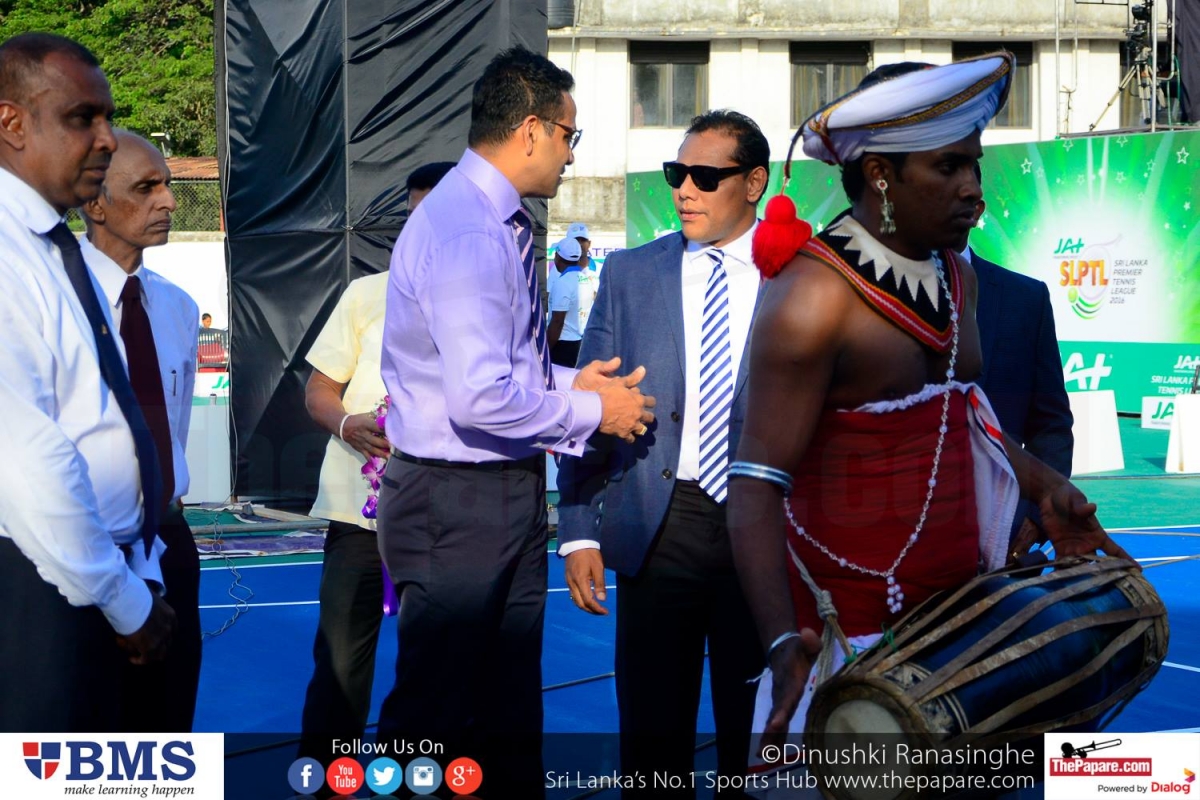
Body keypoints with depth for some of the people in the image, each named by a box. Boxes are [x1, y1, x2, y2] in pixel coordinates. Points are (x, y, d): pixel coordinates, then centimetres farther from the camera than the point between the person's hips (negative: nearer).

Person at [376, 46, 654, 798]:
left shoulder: (499, 221, 8)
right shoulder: (464, 230, -22)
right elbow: (482, 399, -27)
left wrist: (569, 382, 4)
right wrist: (591, 411, -14)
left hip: (510, 491, 10)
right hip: (455, 500, -10)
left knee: (511, 707, 17)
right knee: (433, 709, 2)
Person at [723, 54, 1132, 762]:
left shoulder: (956, 278, 8)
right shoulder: (814, 299, -17)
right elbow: (755, 491, -21)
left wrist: (1046, 489, 9)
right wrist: (783, 644, -33)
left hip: (958, 599, 7)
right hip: (852, 622, -7)